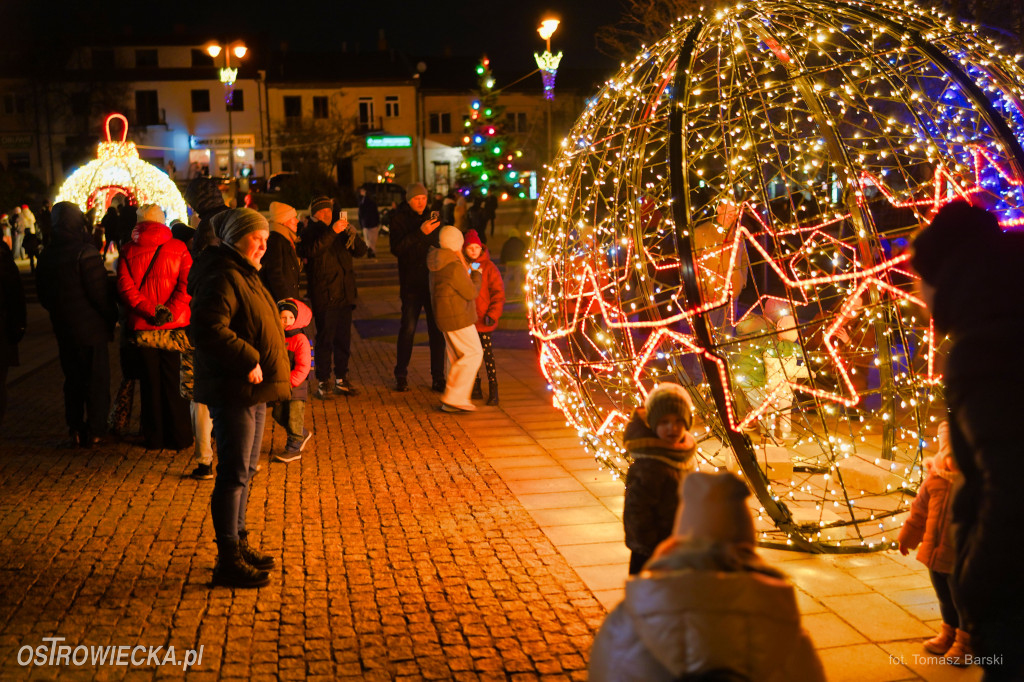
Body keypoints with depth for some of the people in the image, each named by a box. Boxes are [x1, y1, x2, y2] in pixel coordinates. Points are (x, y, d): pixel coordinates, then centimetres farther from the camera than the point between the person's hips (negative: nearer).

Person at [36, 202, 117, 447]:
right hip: (91, 329, -6)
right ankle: (95, 432, 10)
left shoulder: (46, 256, 5)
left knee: (73, 381, 16)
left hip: (63, 330, 6)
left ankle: (75, 431, 21)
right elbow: (100, 293, -18)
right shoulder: (86, 253, -18)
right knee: (96, 381, 5)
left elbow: (43, 296, 13)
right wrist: (112, 317, -4)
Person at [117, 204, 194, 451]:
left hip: (141, 325, 1)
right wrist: (169, 310, -15)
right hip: (175, 324, 0)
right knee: (174, 382, 7)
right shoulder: (178, 248, -1)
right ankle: (179, 437, 12)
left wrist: (150, 310, -12)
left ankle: (154, 437, 17)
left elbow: (125, 287, -9)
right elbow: (186, 283, -11)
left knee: (150, 383, 10)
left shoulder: (128, 251, 0)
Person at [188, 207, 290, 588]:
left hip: (251, 391, 11)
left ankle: (239, 543, 30)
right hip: (232, 392, -11)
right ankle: (228, 561, 3)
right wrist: (248, 360, -27)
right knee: (234, 474, -5)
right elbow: (209, 329, -29)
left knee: (244, 470, 18)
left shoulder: (244, 274, 17)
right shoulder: (222, 278, -17)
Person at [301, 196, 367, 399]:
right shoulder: (311, 233, 0)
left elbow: (361, 251, 11)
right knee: (325, 340, -5)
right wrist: (332, 232, -27)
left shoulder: (340, 232, 18)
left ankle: (341, 380, 18)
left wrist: (352, 234, -7)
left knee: (344, 340, 9)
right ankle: (323, 382, 2)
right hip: (324, 296, -6)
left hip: (344, 296, 6)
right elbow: (312, 250, -22)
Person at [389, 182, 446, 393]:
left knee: (437, 330, 3)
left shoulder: (431, 216, 11)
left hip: (434, 281, 3)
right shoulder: (399, 218, -2)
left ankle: (438, 378, 10)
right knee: (408, 329, -2)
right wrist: (420, 233, -24)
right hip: (412, 284, -3)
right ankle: (401, 376, 12)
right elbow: (396, 248, -16)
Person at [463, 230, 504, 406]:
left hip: (484, 320, -4)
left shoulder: (489, 267, -6)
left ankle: (493, 391, 5)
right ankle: (475, 389, 22)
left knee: (488, 355, -3)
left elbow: (498, 293, -6)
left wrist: (493, 314, -14)